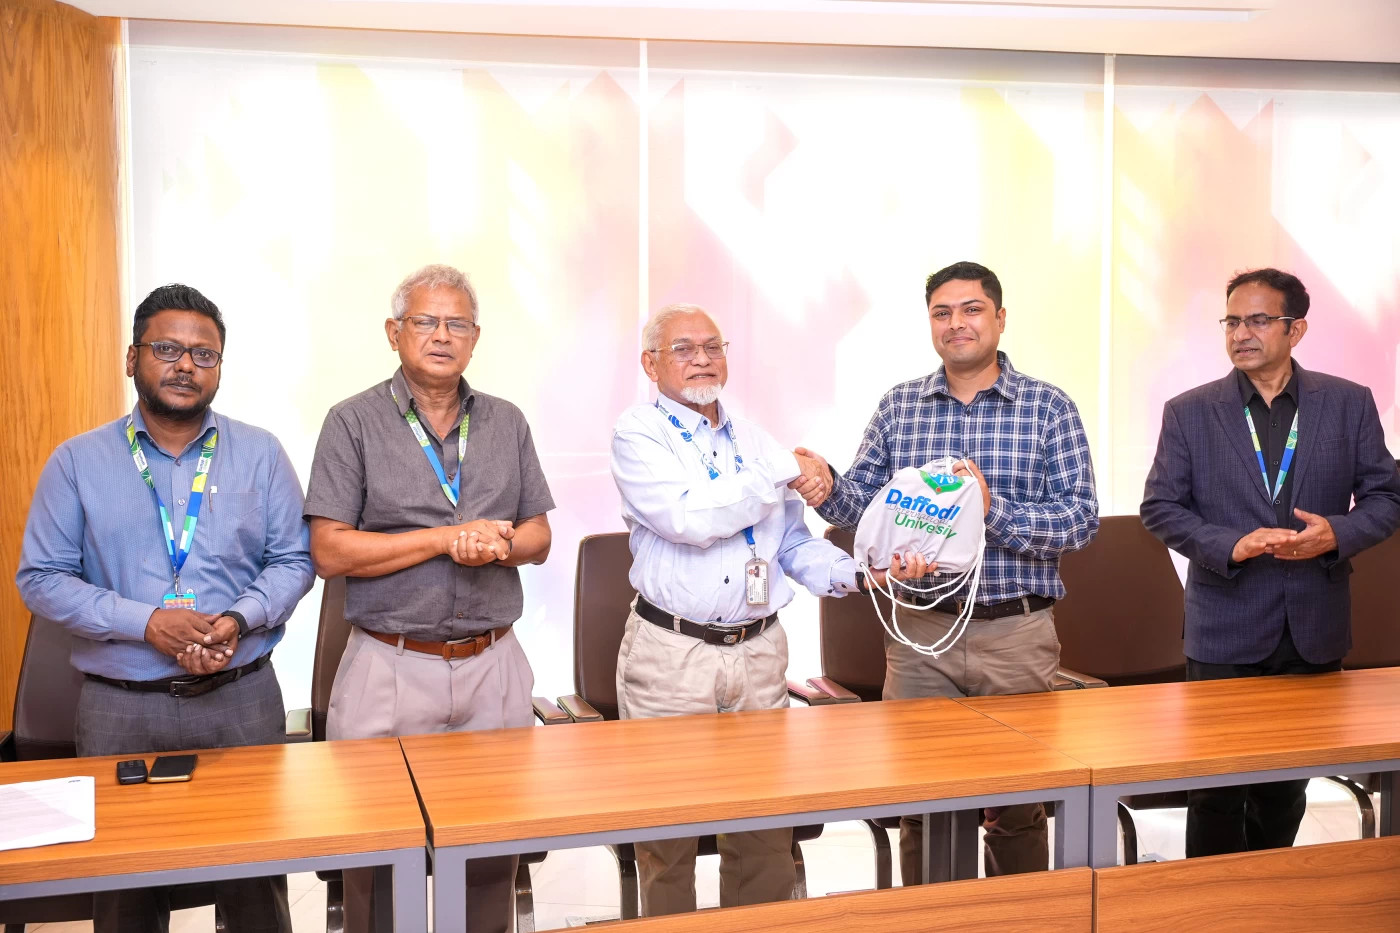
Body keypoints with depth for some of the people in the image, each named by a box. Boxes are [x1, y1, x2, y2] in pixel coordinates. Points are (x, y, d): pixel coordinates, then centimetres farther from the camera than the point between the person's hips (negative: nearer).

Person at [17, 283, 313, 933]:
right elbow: (40, 578, -1)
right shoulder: (77, 461, 2)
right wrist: (145, 623, -14)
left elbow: (293, 560, 4)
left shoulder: (260, 455, 5)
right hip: (121, 708, 0)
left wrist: (240, 620, -15)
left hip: (241, 697, 1)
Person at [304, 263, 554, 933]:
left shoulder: (507, 423, 11)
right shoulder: (354, 423, -1)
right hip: (390, 669, -3)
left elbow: (538, 539, 12)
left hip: (493, 666, 3)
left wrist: (500, 543, -12)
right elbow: (330, 551, -9)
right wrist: (447, 538, -14)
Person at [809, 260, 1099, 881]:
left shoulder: (1048, 408, 0)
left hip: (1016, 632, -1)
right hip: (920, 630, 2)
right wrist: (829, 489, -16)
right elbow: (864, 503, 6)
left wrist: (995, 511, -22)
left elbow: (1081, 519, -7)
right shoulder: (898, 407, 7)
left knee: (1018, 810, 10)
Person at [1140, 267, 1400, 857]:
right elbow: (1160, 507, -2)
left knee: (1287, 786, 14)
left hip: (1315, 631, 2)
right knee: (1218, 789, 4)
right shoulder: (1189, 412, 0)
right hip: (1225, 633, -1)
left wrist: (1337, 533, -16)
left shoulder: (1349, 404, 3)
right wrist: (1231, 545, -18)